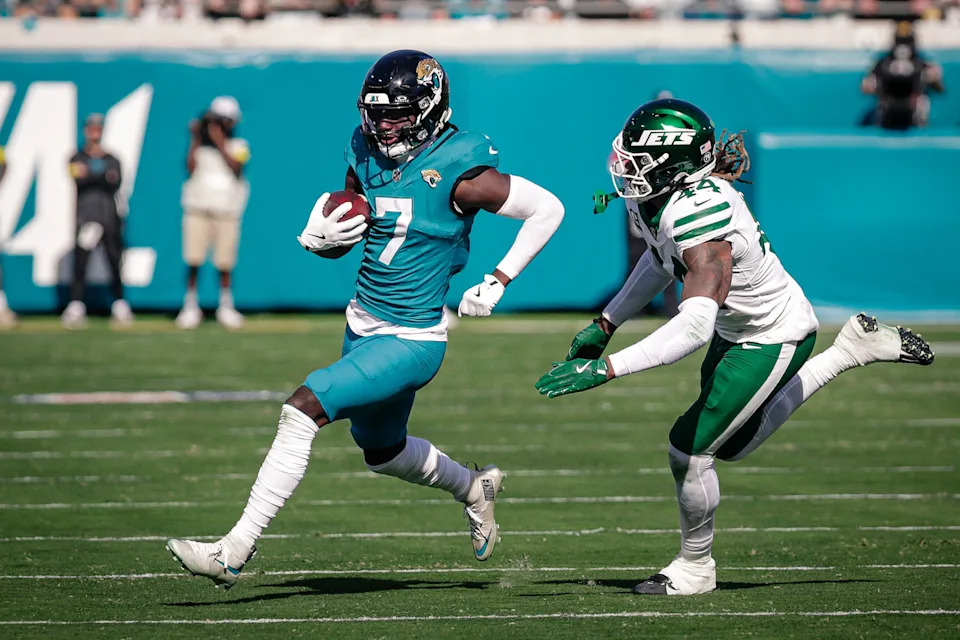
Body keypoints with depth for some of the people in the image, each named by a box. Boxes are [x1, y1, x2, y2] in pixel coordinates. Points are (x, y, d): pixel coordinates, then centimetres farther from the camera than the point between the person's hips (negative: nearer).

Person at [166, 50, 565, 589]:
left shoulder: (459, 174, -18)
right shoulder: (368, 157, 0)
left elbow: (549, 209, -11)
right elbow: (339, 241, 12)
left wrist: (498, 281, -14)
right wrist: (322, 236, -12)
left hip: (413, 341, -8)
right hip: (364, 325, 8)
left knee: (304, 409, -21)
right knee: (383, 453, 26)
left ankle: (235, 551, -17)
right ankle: (473, 488, 55)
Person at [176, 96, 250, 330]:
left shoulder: (238, 146, 8)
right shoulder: (200, 143, 9)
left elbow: (236, 168, -11)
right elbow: (191, 168, -6)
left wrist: (220, 143, -11)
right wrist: (196, 140, -7)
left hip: (227, 210, 0)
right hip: (198, 207, 0)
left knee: (225, 262, 0)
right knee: (193, 259, -6)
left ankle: (226, 306, 13)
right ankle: (190, 306, 1)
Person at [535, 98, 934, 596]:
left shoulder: (700, 215, -40)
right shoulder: (650, 197, -12)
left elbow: (695, 327, -48)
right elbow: (662, 259, 12)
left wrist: (605, 369, -52)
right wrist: (605, 325, 10)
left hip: (773, 340, -9)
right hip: (738, 331, 9)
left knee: (690, 447, -9)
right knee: (732, 444, 26)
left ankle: (695, 568, 16)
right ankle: (851, 349, 34)